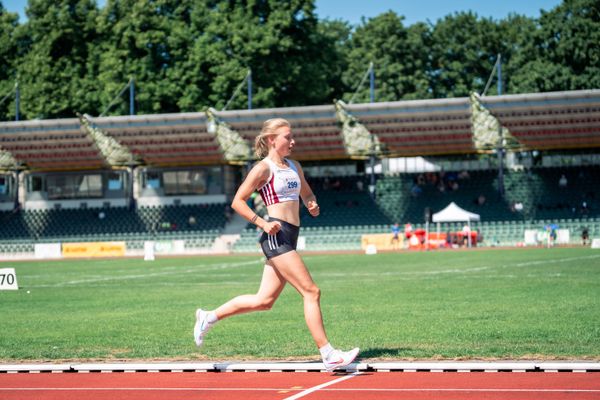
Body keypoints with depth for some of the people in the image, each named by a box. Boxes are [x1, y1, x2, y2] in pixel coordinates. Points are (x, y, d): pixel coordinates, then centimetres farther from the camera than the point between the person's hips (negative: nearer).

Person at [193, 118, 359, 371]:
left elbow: (306, 193, 32)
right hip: (276, 235, -9)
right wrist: (263, 224, -15)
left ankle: (209, 317, 23)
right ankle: (328, 355, -12)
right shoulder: (263, 168, -5)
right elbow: (237, 202, -6)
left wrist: (313, 205, 8)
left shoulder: (294, 167, 18)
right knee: (311, 292, -12)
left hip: (289, 238, 9)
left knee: (263, 301, 10)